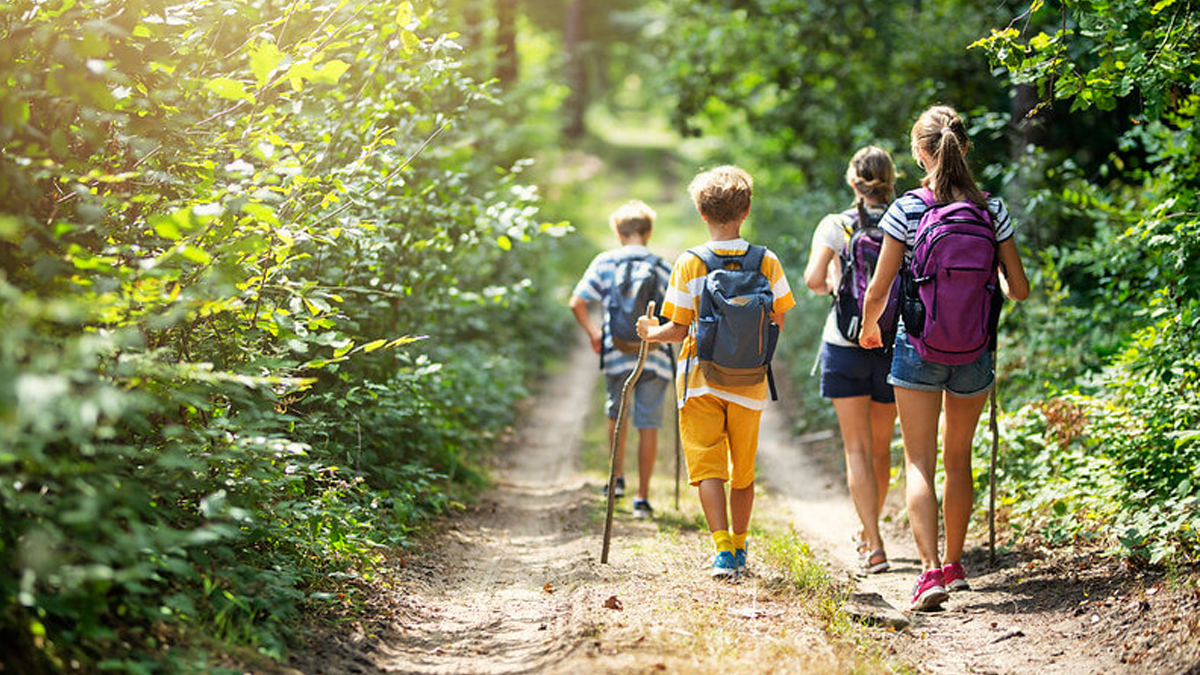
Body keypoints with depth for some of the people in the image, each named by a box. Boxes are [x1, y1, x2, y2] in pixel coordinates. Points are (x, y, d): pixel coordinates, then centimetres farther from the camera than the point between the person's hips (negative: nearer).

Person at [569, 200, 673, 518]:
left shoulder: (605, 262, 3)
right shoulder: (663, 267, 4)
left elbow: (577, 303, -1)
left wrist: (593, 333, 13)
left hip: (617, 353, 0)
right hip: (655, 357, 0)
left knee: (616, 414, 24)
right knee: (648, 425, 4)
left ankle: (617, 478, 26)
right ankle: (642, 497, 5)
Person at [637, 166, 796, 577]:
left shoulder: (689, 264, -8)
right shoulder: (767, 262, -2)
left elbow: (678, 330, -7)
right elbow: (778, 323, 3)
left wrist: (650, 332, 13)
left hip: (701, 379, -2)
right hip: (749, 381, 2)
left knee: (707, 465, 0)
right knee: (743, 469, 15)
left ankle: (723, 548, -14)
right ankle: (739, 549, 26)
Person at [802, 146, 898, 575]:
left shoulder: (834, 226, -4)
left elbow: (813, 279, -14)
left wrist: (830, 286, 7)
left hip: (845, 345, -2)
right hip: (893, 346, 2)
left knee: (858, 449, -1)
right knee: (881, 447, 17)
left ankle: (874, 546, -11)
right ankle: (868, 529, 34)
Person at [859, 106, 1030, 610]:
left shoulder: (905, 211, -9)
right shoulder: (991, 210, -3)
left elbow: (878, 291, -7)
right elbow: (1019, 289, 0)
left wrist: (869, 329, 13)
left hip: (918, 347, -3)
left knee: (919, 463, 0)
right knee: (958, 459, 18)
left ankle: (931, 569, -15)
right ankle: (954, 564, 28)